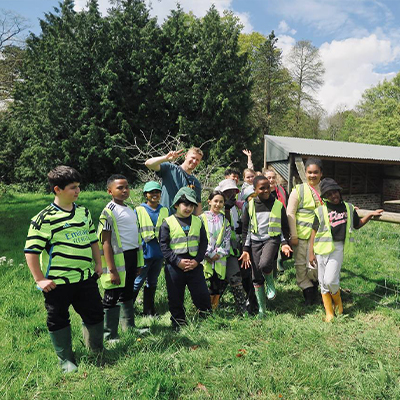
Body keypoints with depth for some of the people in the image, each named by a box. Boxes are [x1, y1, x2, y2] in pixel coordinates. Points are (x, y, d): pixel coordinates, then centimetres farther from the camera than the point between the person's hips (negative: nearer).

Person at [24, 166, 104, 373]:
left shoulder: (84, 212, 7)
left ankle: (97, 352, 38)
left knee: (95, 315, 14)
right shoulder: (44, 218, -12)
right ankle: (66, 360, 30)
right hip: (57, 282, -5)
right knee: (58, 321, 9)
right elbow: (31, 251, -11)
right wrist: (39, 279, -12)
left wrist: (98, 263, 13)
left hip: (86, 278, 5)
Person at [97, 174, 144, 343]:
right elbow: (106, 242, -15)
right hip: (118, 258, -8)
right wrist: (112, 270, -20)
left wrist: (138, 263, 18)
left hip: (132, 257, 8)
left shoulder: (130, 209, 13)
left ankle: (129, 327, 35)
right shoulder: (108, 212, -12)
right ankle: (109, 335, 16)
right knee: (112, 297, 3)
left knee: (128, 294, 20)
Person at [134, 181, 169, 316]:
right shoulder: (138, 210, -5)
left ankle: (149, 310, 28)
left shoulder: (164, 211, 7)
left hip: (159, 253, 4)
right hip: (144, 253, -4)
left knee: (152, 283, 16)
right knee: (137, 283, 3)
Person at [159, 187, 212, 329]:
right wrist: (178, 261, -14)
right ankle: (178, 323, 26)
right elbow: (163, 245, -7)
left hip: (195, 264, 2)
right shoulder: (168, 223, -4)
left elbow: (203, 242, 8)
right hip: (174, 266, -2)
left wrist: (197, 260, -5)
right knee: (175, 298, 9)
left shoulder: (198, 221, 7)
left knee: (202, 294, 6)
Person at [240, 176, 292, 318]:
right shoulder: (250, 206, 1)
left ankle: (270, 283, 5)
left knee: (264, 264, -30)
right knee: (256, 277, 3)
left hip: (272, 239, -2)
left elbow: (284, 226, 10)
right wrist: (245, 250, 0)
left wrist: (284, 243, -3)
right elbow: (245, 229, 5)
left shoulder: (278, 205, 0)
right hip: (255, 241, 2)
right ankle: (261, 309, 18)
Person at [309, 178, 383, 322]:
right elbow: (314, 232, 3)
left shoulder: (349, 208, 10)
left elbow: (357, 224, 24)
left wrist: (370, 215, 11)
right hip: (322, 248, 1)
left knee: (330, 280, -12)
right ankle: (329, 313, 21)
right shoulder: (321, 211, 2)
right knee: (323, 282, 5)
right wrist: (311, 253, 0)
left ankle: (338, 303, 20)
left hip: (338, 248, 0)